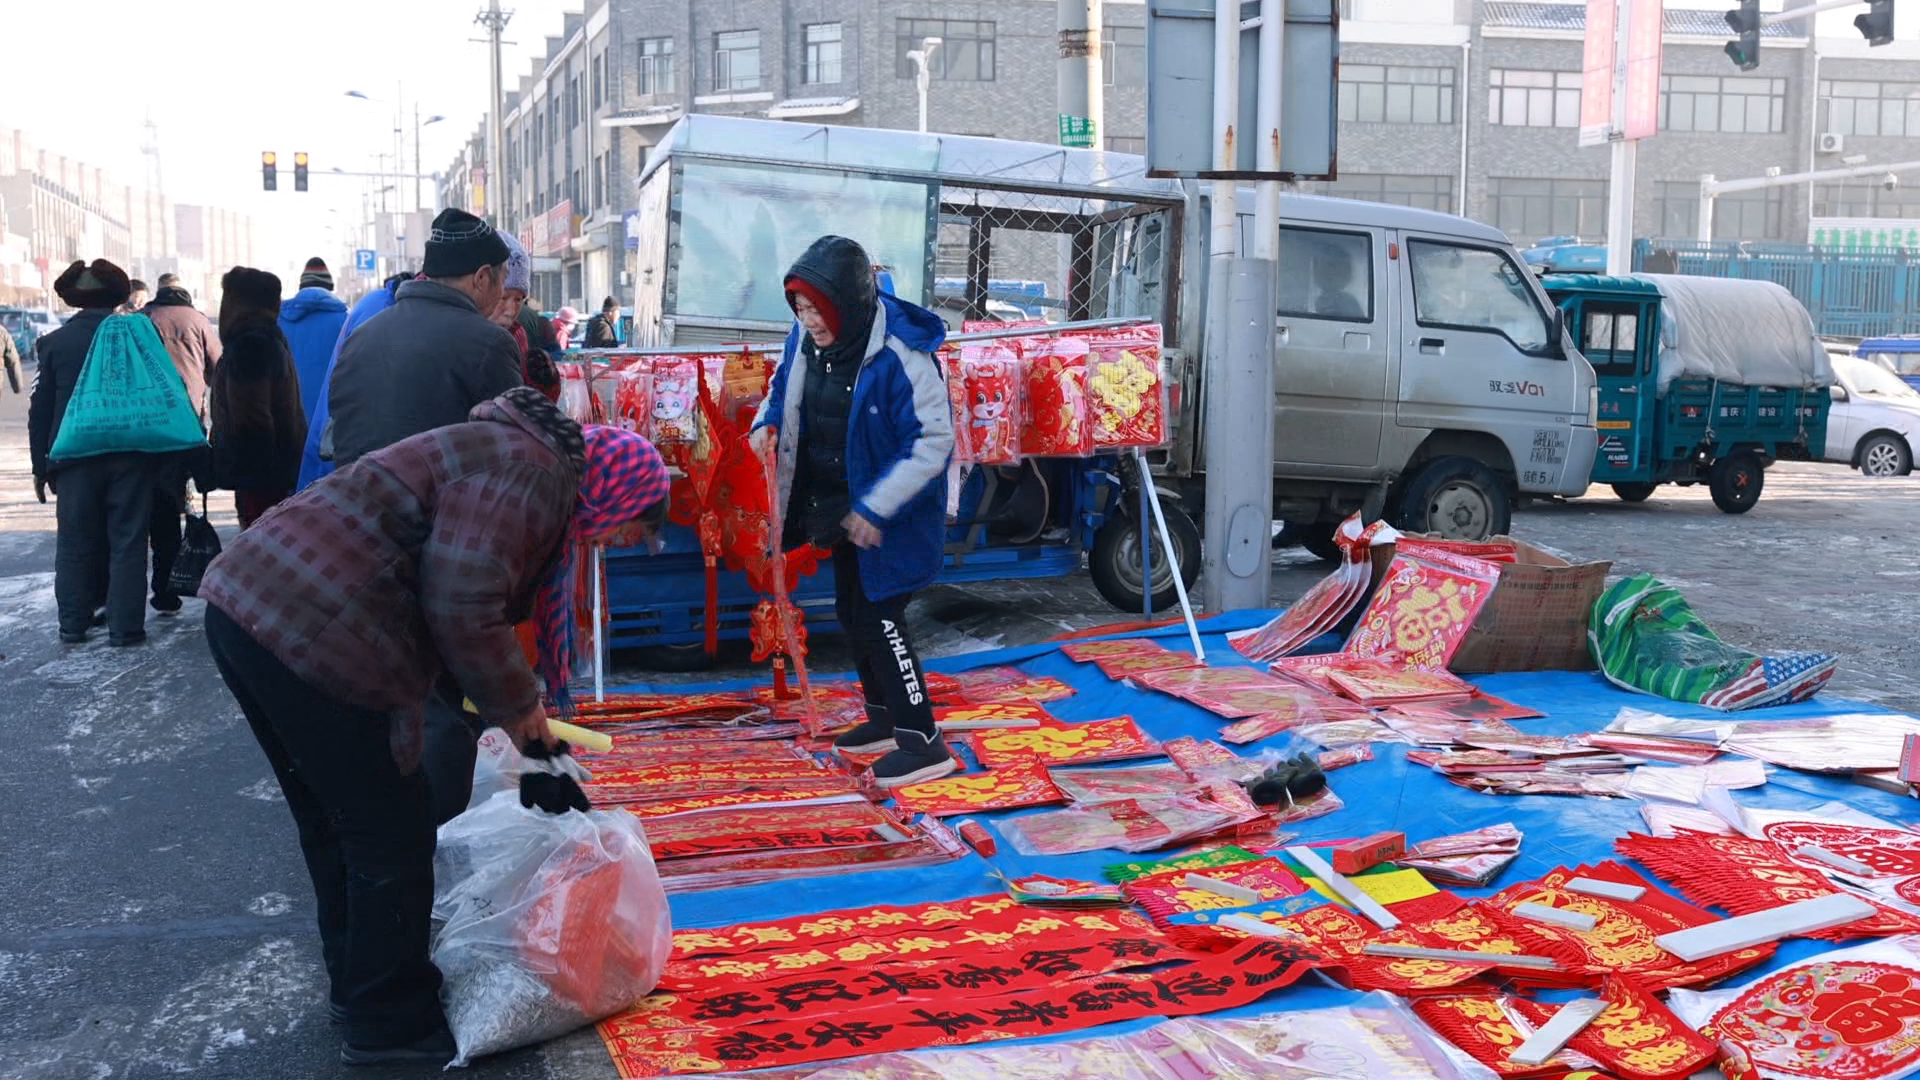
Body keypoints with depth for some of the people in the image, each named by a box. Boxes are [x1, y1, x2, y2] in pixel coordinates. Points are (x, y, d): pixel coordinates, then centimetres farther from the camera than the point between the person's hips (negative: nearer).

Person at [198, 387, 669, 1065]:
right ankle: (391, 1024, 19)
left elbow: (463, 602, 24)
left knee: (333, 823, 24)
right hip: (314, 633, -11)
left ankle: (358, 982, 40)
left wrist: (510, 705, 23)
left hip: (248, 602, 11)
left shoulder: (509, 457, 22)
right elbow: (462, 608, -19)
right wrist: (515, 704, -5)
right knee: (392, 836, 4)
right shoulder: (531, 470, -10)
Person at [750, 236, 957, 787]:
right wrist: (768, 423, -5)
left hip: (891, 517, -8)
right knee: (853, 612, 18)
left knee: (879, 617, -8)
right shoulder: (806, 339, -6)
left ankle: (923, 742, 3)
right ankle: (885, 718, 35)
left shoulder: (901, 355, -28)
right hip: (841, 508, 8)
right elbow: (784, 389, 16)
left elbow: (933, 441, -24)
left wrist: (875, 506, -26)